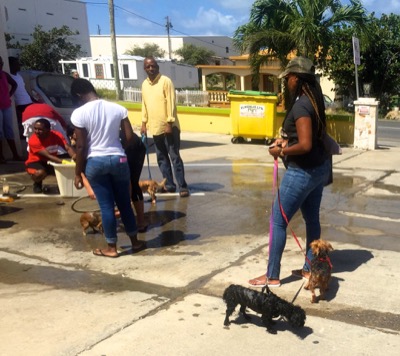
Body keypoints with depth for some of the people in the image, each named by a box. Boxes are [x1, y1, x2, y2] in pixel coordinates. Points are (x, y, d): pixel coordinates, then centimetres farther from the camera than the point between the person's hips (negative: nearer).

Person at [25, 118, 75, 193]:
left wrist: (75, 157, -45)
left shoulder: (56, 135, -15)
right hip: (36, 162, -4)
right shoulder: (33, 140, -28)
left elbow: (68, 148, -22)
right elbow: (48, 156, -35)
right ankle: (37, 183, -2)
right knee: (40, 173, -40)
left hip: (52, 160, 4)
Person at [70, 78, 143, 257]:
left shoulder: (79, 113, -10)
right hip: (119, 159, 3)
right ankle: (135, 241, 27)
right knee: (124, 202, 15)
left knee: (106, 206, 7)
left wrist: (78, 173, 0)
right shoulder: (118, 108, -1)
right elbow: (129, 137, -1)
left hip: (95, 162, -2)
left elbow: (81, 147, -9)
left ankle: (112, 248, 17)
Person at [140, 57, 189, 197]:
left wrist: (169, 123, -18)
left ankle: (182, 186, -2)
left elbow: (171, 103, -14)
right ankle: (169, 184, 20)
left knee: (174, 157, -6)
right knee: (161, 157, 11)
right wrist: (144, 123, 12)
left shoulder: (166, 81, -10)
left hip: (169, 126, -7)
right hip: (155, 127, 7)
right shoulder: (144, 84, 10)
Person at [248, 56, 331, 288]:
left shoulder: (301, 105, -22)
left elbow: (305, 145, -28)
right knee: (312, 218, 17)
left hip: (302, 172, -10)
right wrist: (287, 140, 9)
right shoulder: (313, 101, 8)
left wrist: (281, 152, -14)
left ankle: (272, 276, 9)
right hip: (318, 168, 10)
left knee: (278, 221, 0)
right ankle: (309, 269, 30)